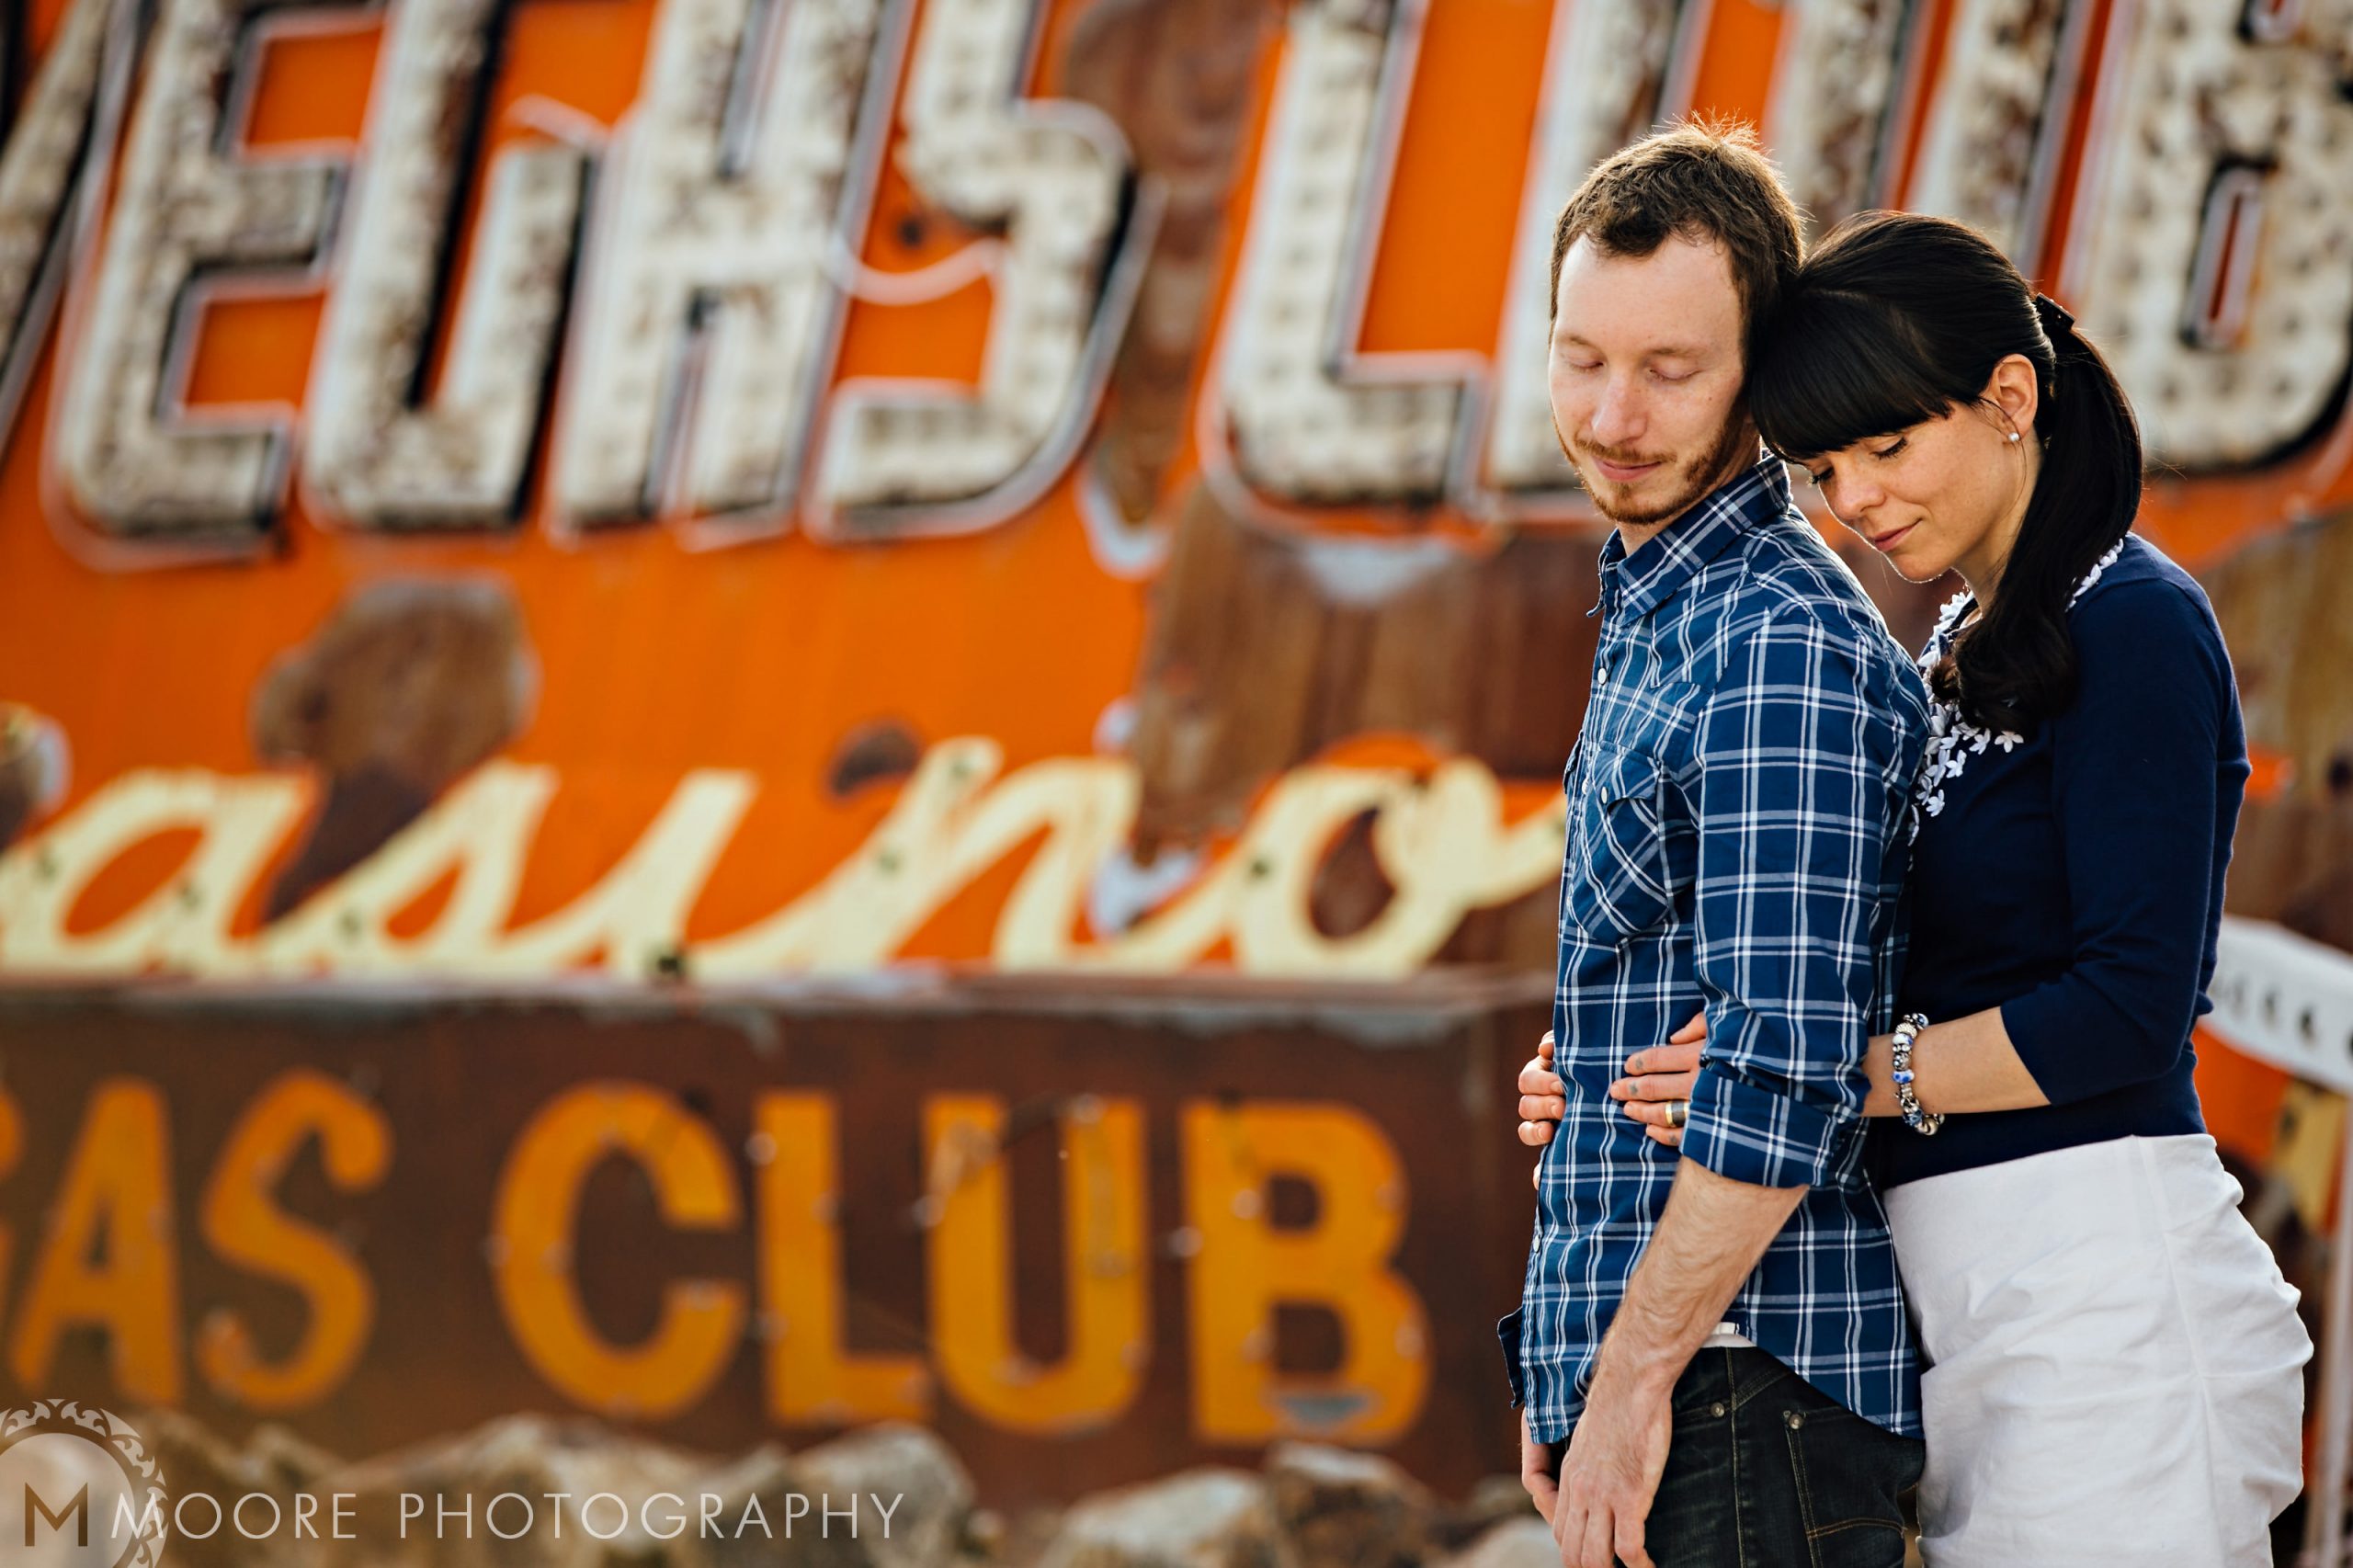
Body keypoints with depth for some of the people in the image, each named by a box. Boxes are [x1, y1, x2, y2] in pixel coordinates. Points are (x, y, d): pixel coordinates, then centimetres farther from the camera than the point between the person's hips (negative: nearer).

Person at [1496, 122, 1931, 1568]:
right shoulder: (1656, 618, 17)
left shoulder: (1783, 651, -15)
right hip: (1632, 1365, 10)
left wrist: (1638, 1374, -18)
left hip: (1745, 1402, -10)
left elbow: (1789, 1079, -22)